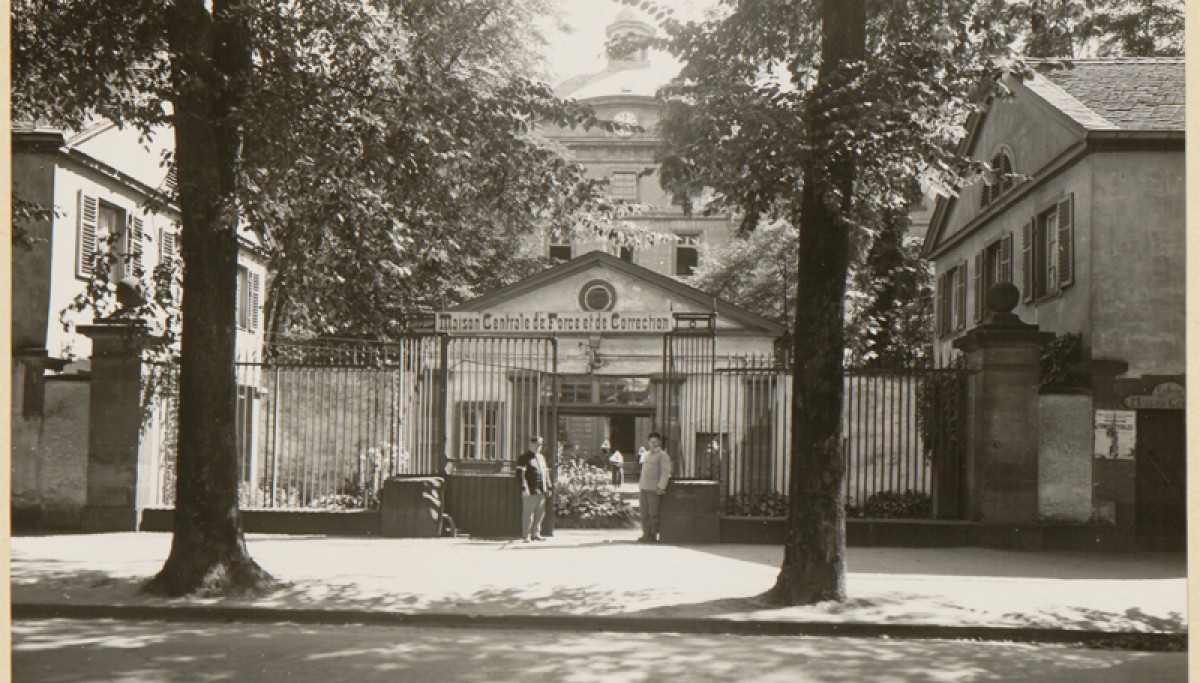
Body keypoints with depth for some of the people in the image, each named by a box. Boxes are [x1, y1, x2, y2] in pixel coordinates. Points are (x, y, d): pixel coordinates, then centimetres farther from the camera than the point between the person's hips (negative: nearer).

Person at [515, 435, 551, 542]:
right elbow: (520, 474, -12)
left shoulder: (542, 457, 19)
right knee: (528, 513, -4)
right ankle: (526, 536, 1)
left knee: (540, 513, 10)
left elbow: (546, 473, 23)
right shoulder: (524, 458, -5)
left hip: (542, 492, 7)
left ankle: (535, 534, 20)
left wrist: (548, 488, 16)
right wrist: (524, 488, -20)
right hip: (531, 492, -7)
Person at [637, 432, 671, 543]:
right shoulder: (647, 454, 20)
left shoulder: (663, 455, -2)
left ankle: (653, 536, -2)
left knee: (653, 513, -6)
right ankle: (645, 535, 11)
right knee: (644, 513, 6)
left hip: (654, 489, -7)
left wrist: (661, 487, -18)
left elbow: (665, 472, -10)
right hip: (643, 488, 7)